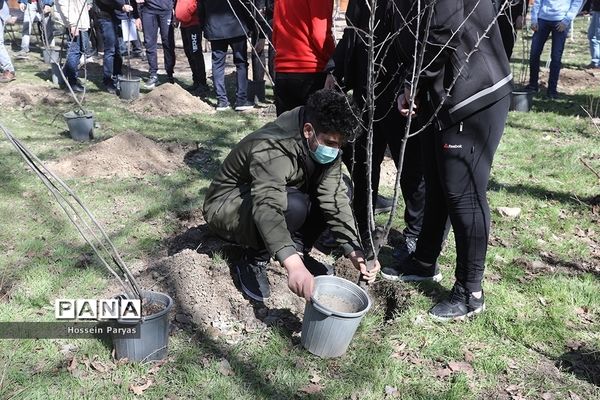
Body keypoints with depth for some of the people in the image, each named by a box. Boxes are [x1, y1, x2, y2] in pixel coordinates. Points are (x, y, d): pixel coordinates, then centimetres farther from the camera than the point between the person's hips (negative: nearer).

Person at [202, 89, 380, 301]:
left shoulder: (325, 147, -12)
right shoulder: (271, 149, -36)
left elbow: (335, 199, -15)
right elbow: (267, 207, -50)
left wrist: (354, 251, -27)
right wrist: (293, 265, -63)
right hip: (226, 207, -7)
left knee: (336, 190, -11)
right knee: (293, 206, -36)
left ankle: (299, 250, 1)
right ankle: (254, 264, -13)